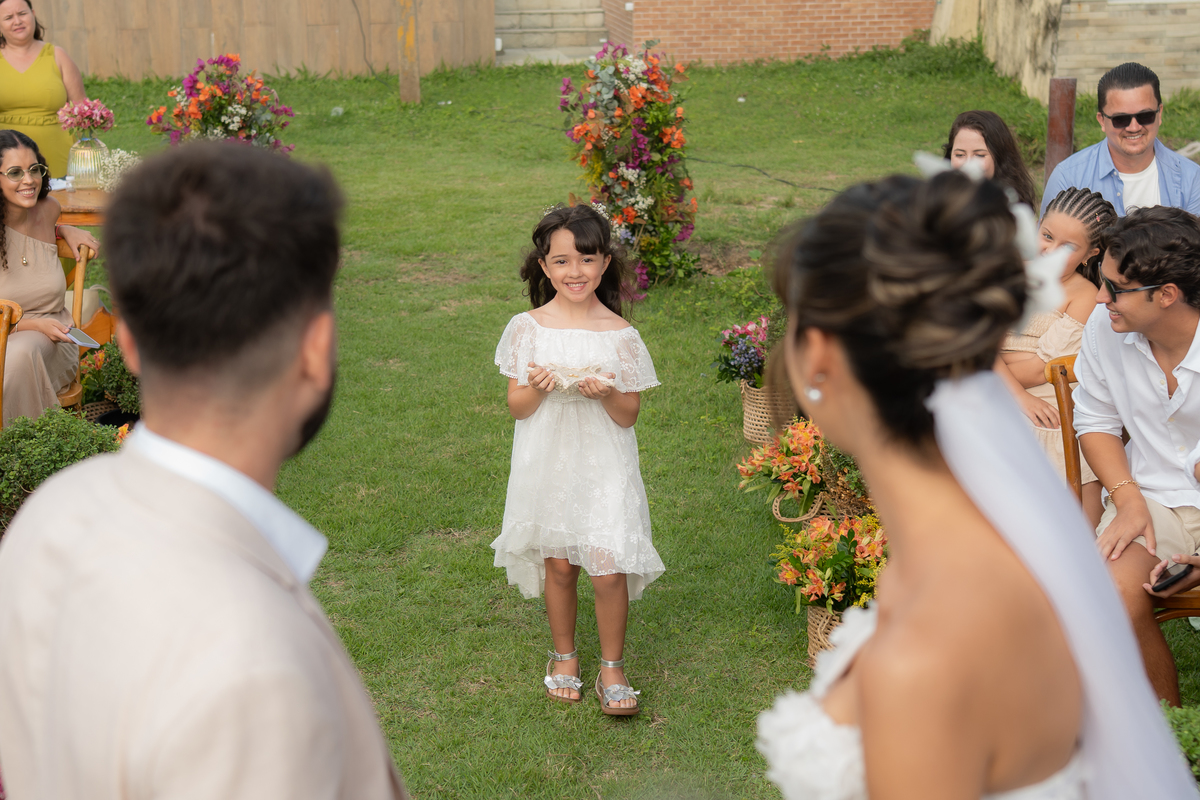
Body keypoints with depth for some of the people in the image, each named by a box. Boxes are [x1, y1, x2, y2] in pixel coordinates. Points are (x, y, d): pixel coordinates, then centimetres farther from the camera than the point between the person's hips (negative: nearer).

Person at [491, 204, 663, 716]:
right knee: (557, 563, 12)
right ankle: (564, 655, 35)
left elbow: (629, 416, -3)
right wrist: (537, 388, -21)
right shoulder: (527, 328, -3)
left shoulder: (619, 334, -6)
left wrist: (606, 394, -23)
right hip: (547, 462, 1)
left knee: (609, 568, -5)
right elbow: (515, 407, 0)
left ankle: (612, 666, 17)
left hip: (604, 466, -1)